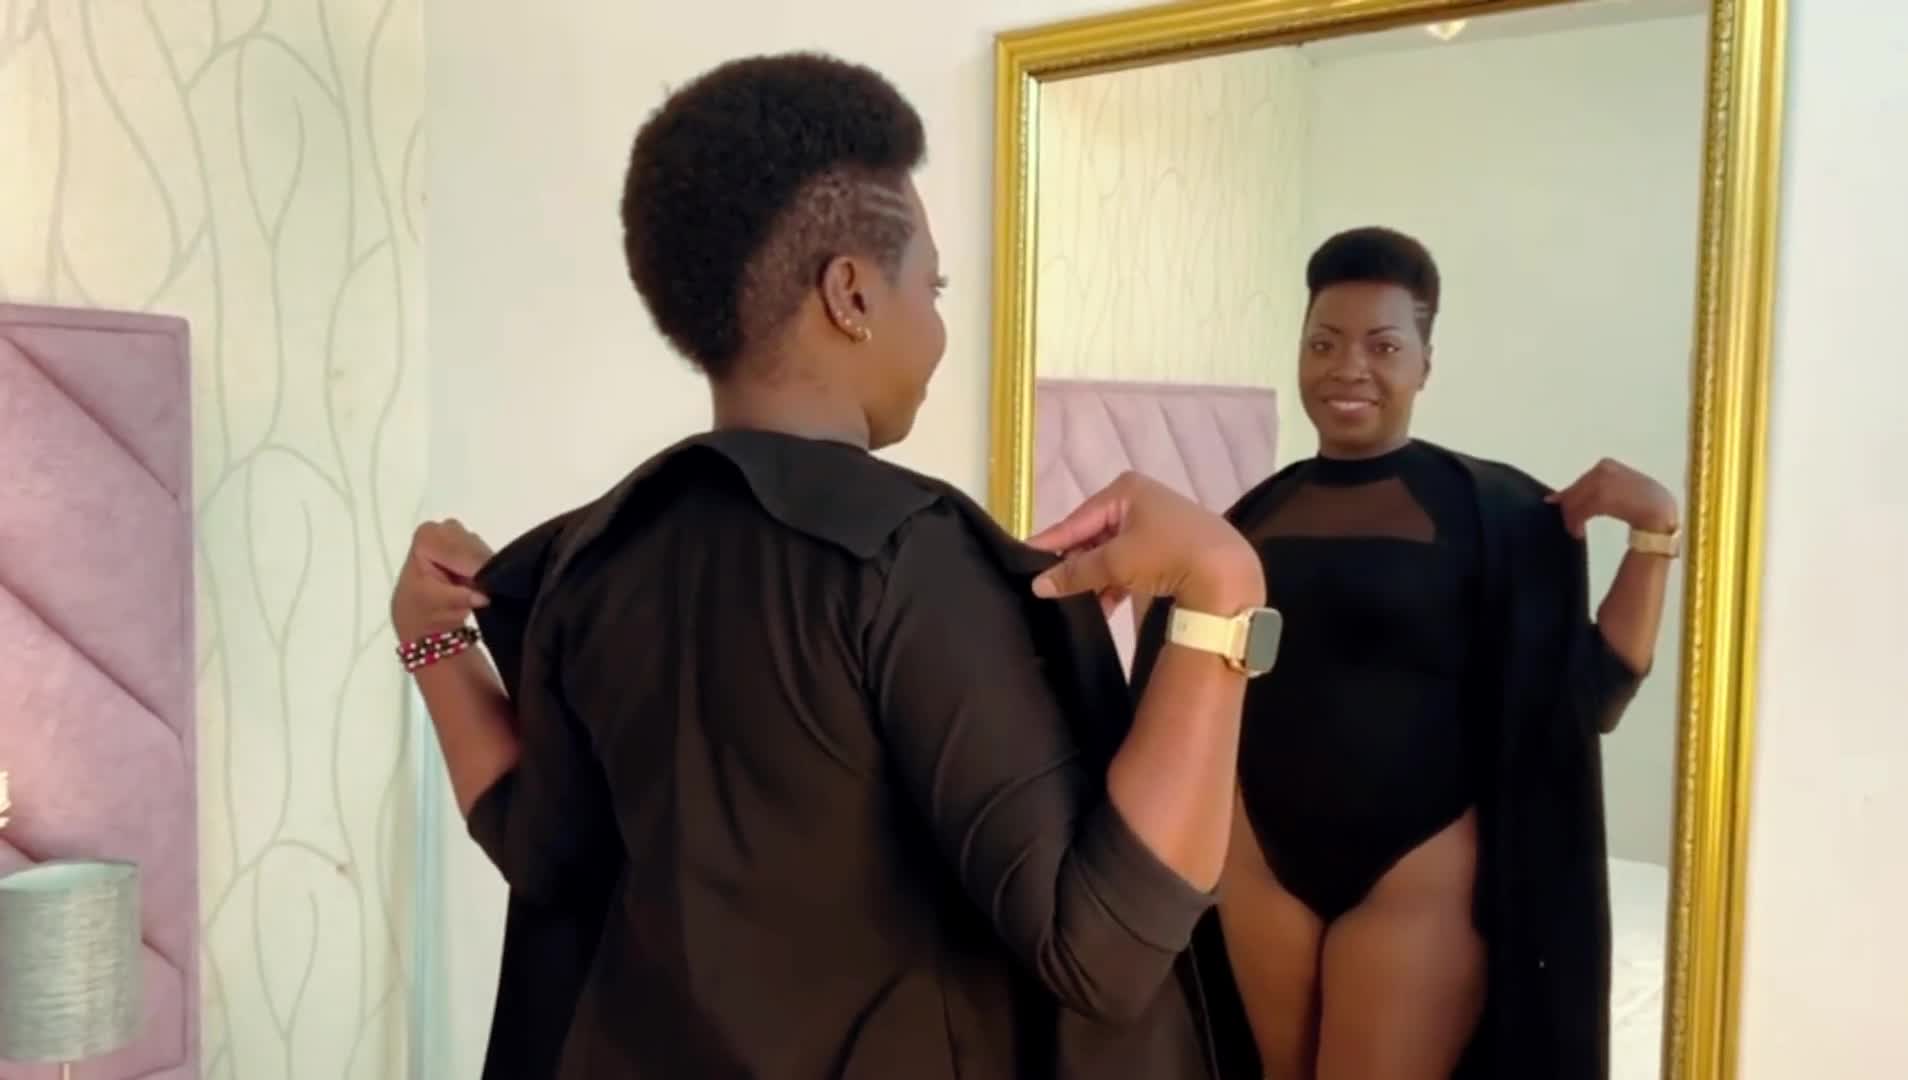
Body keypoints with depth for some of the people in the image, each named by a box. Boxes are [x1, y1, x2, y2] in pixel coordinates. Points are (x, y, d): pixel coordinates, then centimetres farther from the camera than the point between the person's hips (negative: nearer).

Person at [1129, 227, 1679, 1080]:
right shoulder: (1256, 515, 3)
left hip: (1418, 876, -4)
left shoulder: (1492, 510, -8)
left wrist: (1653, 534, -17)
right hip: (1261, 865, 4)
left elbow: (1586, 700, -10)